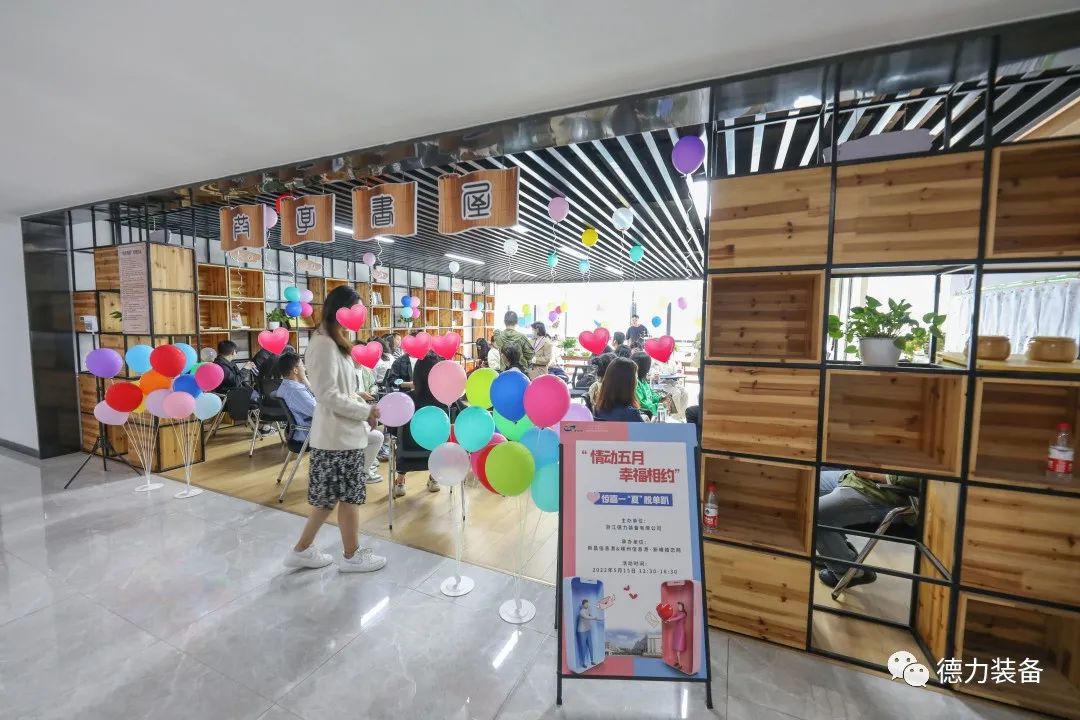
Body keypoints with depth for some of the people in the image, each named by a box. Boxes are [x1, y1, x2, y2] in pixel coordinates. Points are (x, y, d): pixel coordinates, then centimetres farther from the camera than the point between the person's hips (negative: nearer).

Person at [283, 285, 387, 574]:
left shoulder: (333, 342, 13)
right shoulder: (324, 345, -18)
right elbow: (328, 396, -22)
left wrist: (362, 405, 4)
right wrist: (365, 412, -16)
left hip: (341, 432, 10)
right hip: (339, 434, -10)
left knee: (331, 496, 19)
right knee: (349, 496, 6)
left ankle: (302, 550, 32)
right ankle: (351, 556, 23)